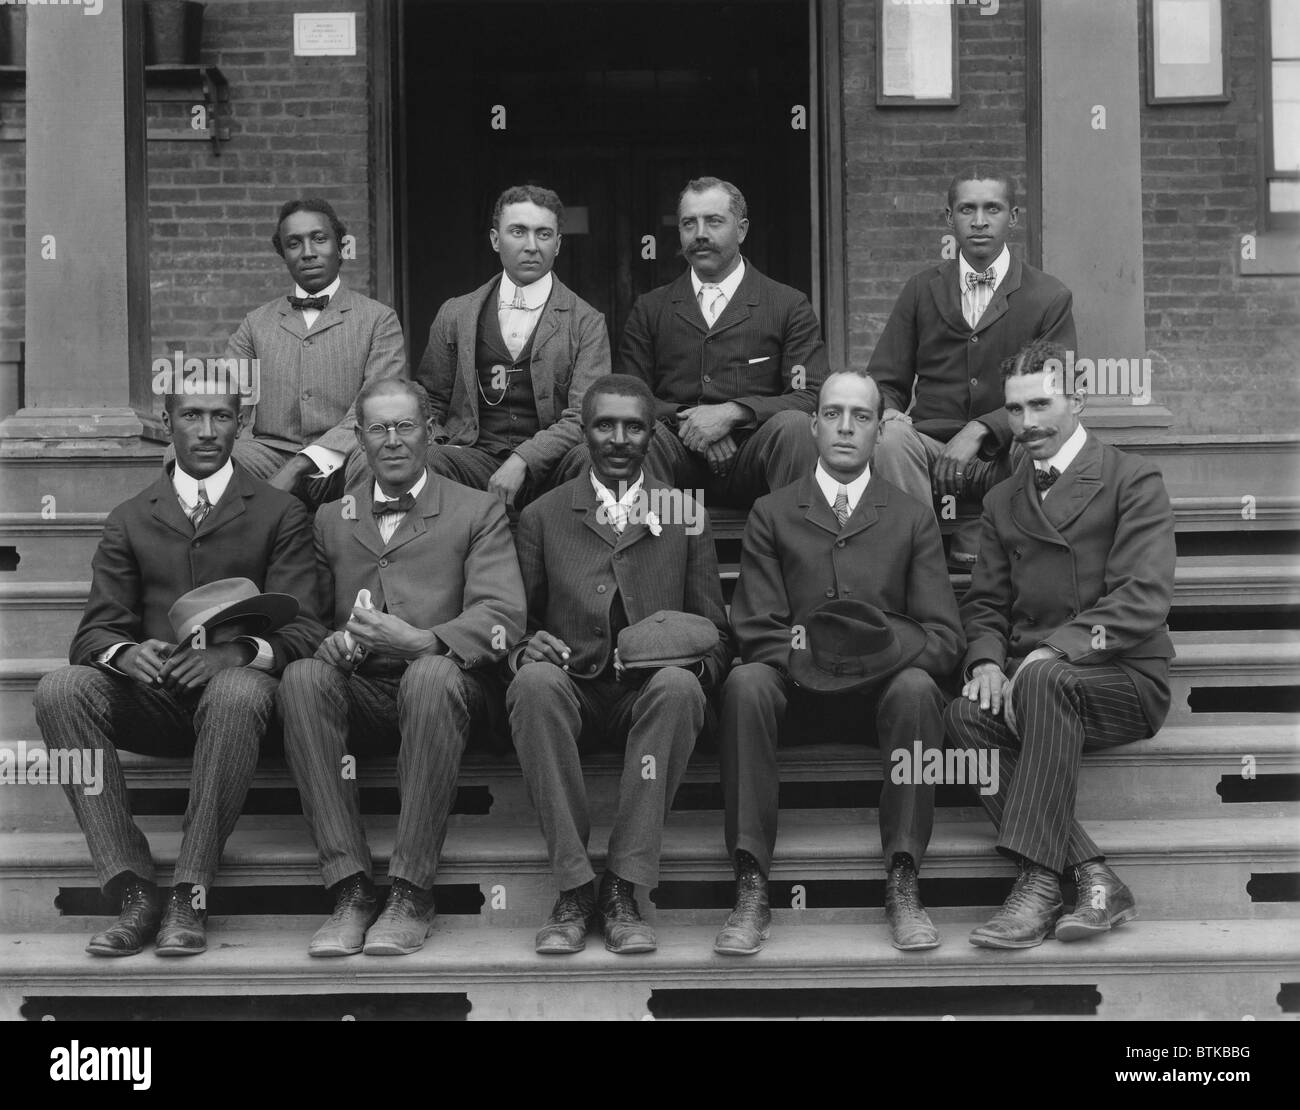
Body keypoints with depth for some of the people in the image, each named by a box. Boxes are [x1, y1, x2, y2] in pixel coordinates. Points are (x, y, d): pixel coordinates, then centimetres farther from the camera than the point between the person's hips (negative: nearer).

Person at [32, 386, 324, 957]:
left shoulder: (280, 514, 9)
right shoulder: (129, 521, 16)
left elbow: (302, 632, -1)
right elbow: (93, 634, 7)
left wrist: (235, 653, -23)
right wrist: (126, 653, -19)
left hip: (234, 685, -3)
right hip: (153, 697, 3)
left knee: (239, 692, -38)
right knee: (59, 689, -26)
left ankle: (189, 894, -33)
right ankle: (135, 892, -30)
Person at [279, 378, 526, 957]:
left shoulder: (479, 512, 13)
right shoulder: (331, 519, 23)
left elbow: (502, 617, -3)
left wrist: (421, 641, -21)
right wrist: (338, 643, -11)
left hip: (442, 683, -2)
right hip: (359, 695, 3)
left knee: (430, 675, -37)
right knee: (301, 677, -29)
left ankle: (411, 893, -30)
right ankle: (350, 888, -30)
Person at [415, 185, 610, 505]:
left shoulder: (586, 323, 7)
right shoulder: (455, 315, 15)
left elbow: (584, 418, -4)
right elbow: (429, 401, 21)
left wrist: (523, 461, -19)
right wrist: (428, 442, -3)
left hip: (546, 466, -1)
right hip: (473, 457, 1)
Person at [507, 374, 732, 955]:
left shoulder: (687, 517, 15)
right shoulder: (542, 516, 14)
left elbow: (717, 635, 13)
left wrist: (695, 658, -10)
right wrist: (528, 646, -12)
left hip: (649, 692, 0)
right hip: (572, 691, 0)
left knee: (679, 685, -35)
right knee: (535, 681, -35)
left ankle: (622, 890, -31)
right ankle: (573, 888, -31)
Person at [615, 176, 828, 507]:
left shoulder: (790, 306, 11)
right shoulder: (649, 309, 18)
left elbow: (812, 398, 0)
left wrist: (732, 412, -15)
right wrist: (684, 419, -11)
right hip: (680, 454, 1)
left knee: (794, 424, -32)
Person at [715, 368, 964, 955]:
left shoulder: (913, 520, 13)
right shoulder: (771, 514, 12)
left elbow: (943, 639, 3)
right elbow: (756, 631, 2)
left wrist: (881, 648, -16)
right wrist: (805, 656, -18)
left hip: (884, 682, 0)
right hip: (797, 685, 0)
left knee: (916, 688, -33)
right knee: (746, 683, -32)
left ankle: (902, 885, -29)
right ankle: (751, 889, -32)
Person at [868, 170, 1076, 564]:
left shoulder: (1050, 298, 5)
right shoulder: (921, 290, 13)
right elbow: (884, 381, 13)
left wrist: (981, 430, -19)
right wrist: (888, 414, -14)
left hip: (1006, 455, -1)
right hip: (931, 448, 1)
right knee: (890, 439, -32)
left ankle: (974, 545, -15)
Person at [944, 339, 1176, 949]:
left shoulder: (1132, 480, 1)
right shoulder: (1002, 502, 21)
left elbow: (1143, 597, -11)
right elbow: (985, 602, 18)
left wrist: (1054, 650, -22)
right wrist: (987, 660, -6)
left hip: (1124, 680, -5)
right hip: (1030, 684, 5)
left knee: (1044, 683, -37)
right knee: (966, 715, -28)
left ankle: (1038, 882, -37)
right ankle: (1093, 880, -30)